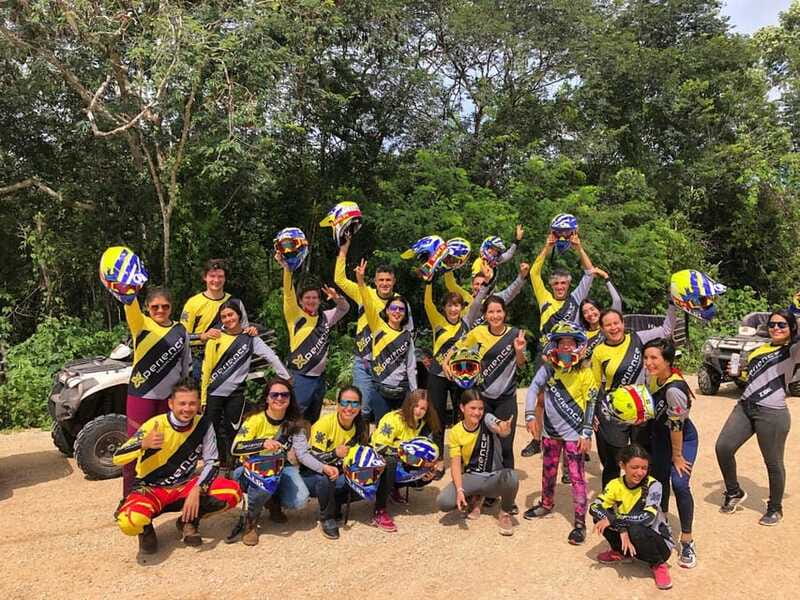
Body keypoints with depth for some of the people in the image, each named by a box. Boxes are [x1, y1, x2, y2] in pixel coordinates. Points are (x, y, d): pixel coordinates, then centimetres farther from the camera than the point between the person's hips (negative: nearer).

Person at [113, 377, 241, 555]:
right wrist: (143, 444, -40)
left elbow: (211, 462, -7)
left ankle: (189, 520, 6)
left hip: (184, 486, 3)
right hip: (151, 489, -2)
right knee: (131, 522, -35)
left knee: (233, 492, -19)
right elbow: (117, 458, -20)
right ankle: (146, 529, 4)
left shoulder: (203, 425, -9)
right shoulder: (154, 425, -18)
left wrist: (196, 490, -24)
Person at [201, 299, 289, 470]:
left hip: (236, 393, 0)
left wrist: (286, 378, -9)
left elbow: (271, 357, -2)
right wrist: (203, 395, -1)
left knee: (231, 431, 7)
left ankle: (229, 465, 19)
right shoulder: (215, 338, 1)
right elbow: (207, 367, 1)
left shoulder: (250, 338, 2)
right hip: (214, 393, 0)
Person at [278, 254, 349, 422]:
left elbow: (345, 308, 13)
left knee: (313, 420, 16)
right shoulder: (295, 316, -3)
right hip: (300, 376, -5)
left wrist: (337, 298, -11)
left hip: (319, 376, 5)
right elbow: (289, 294, -16)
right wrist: (286, 267, -31)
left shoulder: (325, 317, 9)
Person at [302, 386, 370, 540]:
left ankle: (335, 505, 8)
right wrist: (335, 453, -41)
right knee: (324, 479, -36)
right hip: (311, 474, -5)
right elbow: (313, 458, -22)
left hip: (338, 472, 5)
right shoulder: (325, 423, -21)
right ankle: (326, 518, -9)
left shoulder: (361, 426, -5)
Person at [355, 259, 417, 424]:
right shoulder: (378, 327, 2)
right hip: (381, 389, -3)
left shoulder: (407, 336, 9)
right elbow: (369, 304, -14)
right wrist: (361, 281, -29)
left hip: (402, 391, 3)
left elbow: (411, 366, 10)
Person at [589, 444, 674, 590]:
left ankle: (658, 564, -4)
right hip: (628, 537, 4)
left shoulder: (653, 486, -20)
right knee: (600, 516, -18)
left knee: (634, 530, -36)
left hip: (659, 543, -4)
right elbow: (594, 507, -23)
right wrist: (621, 528, -36)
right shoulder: (616, 485, -10)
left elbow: (647, 517, -33)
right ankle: (623, 553, 8)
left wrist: (612, 520, -32)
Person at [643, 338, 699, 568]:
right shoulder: (652, 377, -13)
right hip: (660, 437, 7)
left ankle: (687, 541, 0)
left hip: (683, 439, -7)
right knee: (659, 479, 15)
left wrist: (677, 456, -16)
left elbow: (676, 425, -25)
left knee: (679, 484, -15)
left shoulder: (674, 389, -35)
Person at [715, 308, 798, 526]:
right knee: (723, 447, -2)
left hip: (772, 413, -6)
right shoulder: (760, 350, 15)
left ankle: (775, 509, 28)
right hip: (744, 407, 6)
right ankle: (734, 492, 21)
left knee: (773, 463, 7)